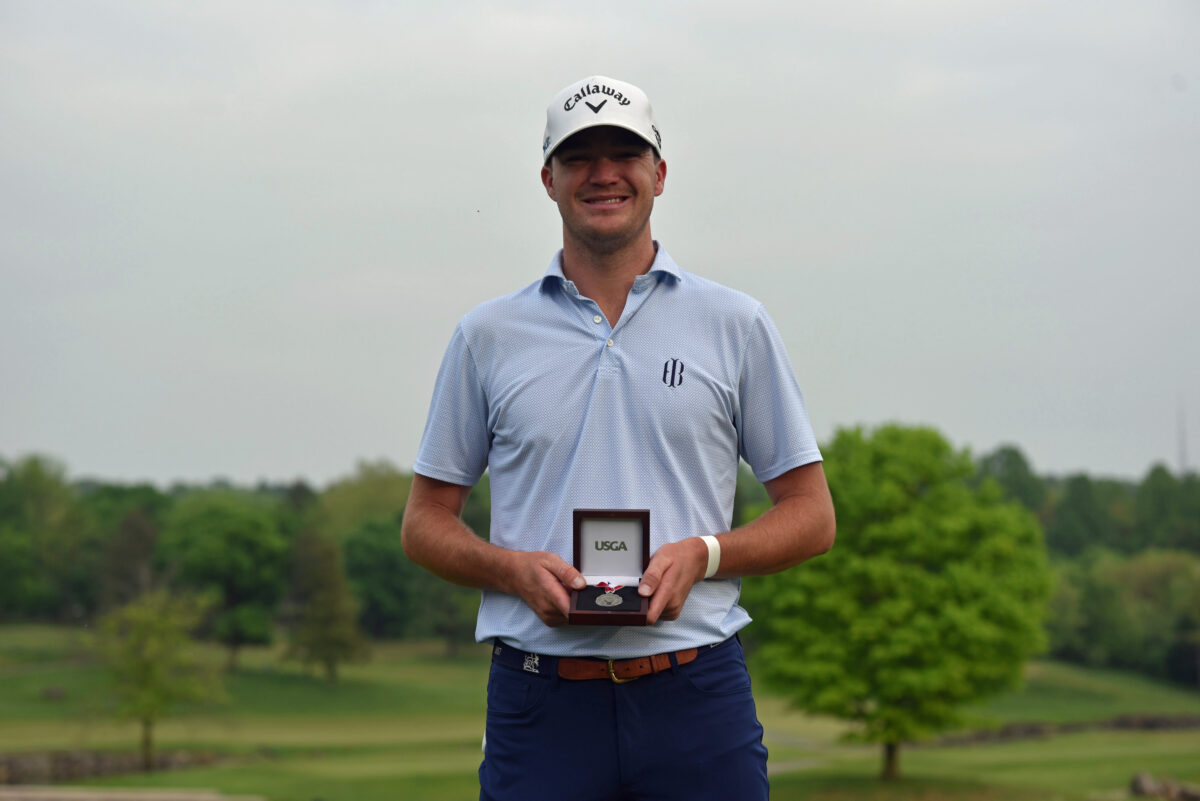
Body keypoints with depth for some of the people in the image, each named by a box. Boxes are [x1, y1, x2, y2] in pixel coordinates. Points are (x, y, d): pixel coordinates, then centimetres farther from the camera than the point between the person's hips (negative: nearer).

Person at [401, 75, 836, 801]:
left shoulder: (737, 326, 9)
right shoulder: (488, 335, 10)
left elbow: (811, 515, 9)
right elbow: (426, 522, 13)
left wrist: (701, 553, -9)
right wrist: (514, 567, -8)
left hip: (697, 692, 0)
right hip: (540, 703, 1)